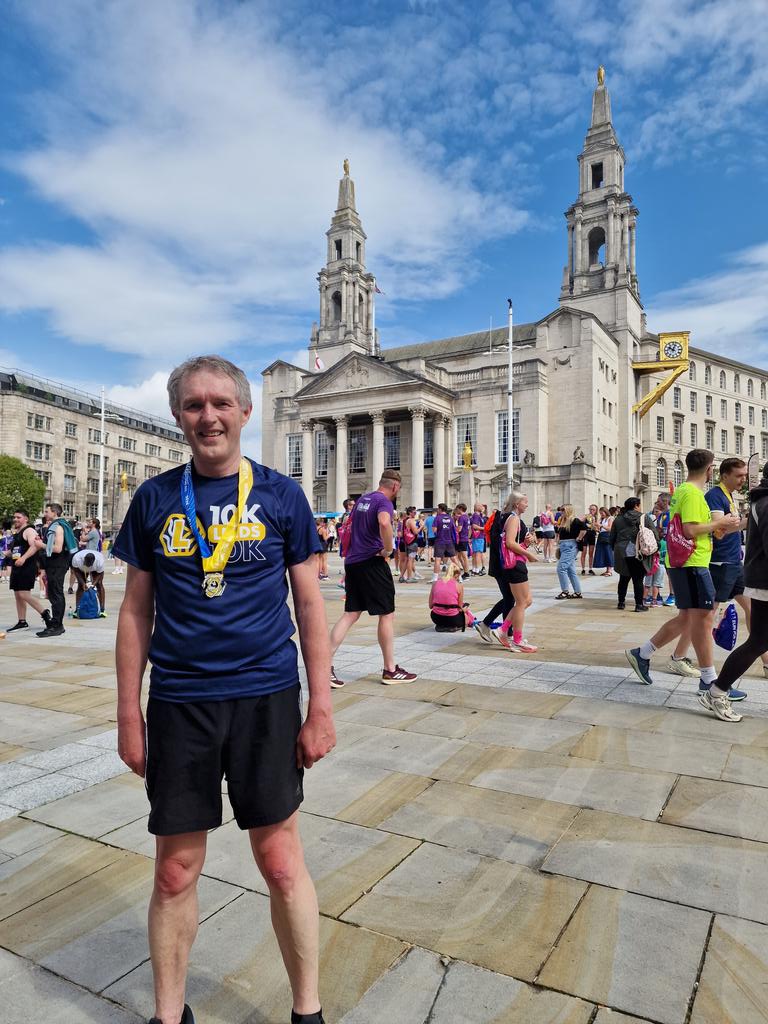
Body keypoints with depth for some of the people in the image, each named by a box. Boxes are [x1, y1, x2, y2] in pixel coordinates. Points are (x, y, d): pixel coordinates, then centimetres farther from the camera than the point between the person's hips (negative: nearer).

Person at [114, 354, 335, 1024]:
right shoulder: (154, 499, 3)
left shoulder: (281, 495, -1)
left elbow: (311, 604, 0)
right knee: (176, 872, 12)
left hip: (266, 697, -1)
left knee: (282, 861, 8)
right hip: (178, 701, 2)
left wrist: (321, 707, -3)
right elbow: (137, 610, 6)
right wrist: (129, 714, 4)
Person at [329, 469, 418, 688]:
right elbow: (384, 523, -33)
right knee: (387, 614, 4)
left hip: (352, 561, 8)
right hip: (372, 562, -8)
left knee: (351, 614, 9)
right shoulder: (384, 502, -11)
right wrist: (388, 549, -20)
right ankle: (390, 670, 12)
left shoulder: (362, 500, 16)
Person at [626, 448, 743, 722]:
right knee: (702, 618, -7)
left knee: (686, 618, 15)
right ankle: (709, 682, -2)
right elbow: (690, 530, -24)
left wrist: (721, 527, 15)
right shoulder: (693, 493, -14)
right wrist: (719, 522, -11)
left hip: (682, 563, 10)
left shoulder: (682, 490, 16)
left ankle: (641, 654, 22)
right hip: (692, 564, -10)